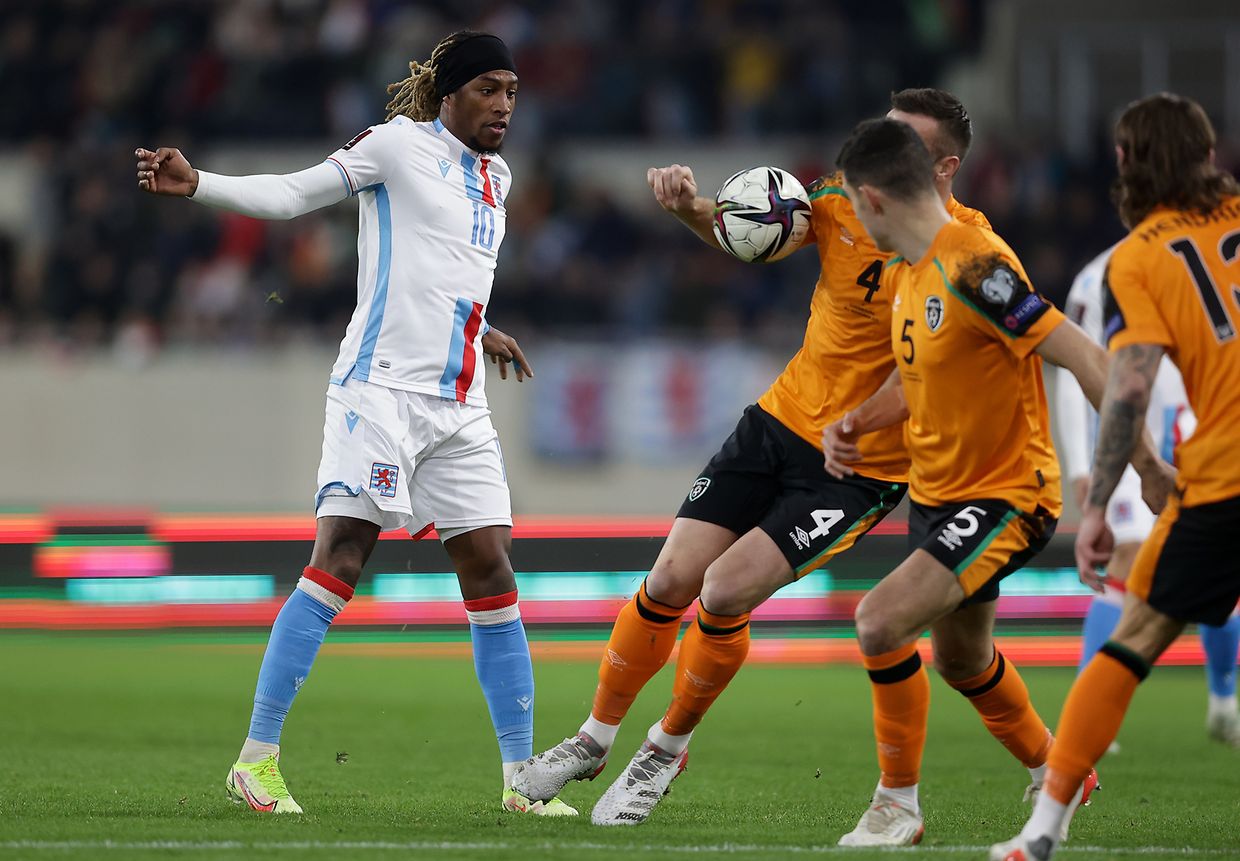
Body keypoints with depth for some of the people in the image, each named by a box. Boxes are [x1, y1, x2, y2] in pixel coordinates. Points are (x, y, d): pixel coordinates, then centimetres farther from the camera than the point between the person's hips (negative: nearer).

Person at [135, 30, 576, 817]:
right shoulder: (401, 145, -3)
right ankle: (257, 757, -13)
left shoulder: (496, 177, 18)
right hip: (381, 388, -7)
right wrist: (195, 185, -18)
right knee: (340, 559, -15)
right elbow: (290, 194, -5)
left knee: (493, 574, 4)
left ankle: (521, 776, 9)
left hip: (460, 411, 7)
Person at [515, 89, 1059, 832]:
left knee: (726, 594, -15)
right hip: (782, 418, 5)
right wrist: (690, 205, -16)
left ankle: (669, 747, 10)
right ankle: (595, 740, 20)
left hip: (863, 468, -5)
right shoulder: (847, 200, -3)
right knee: (670, 582, 0)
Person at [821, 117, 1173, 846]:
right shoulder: (905, 273, 4)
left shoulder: (974, 269, -26)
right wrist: (858, 423, 1)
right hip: (938, 492, 10)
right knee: (964, 655, 25)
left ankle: (899, 807, -6)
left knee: (881, 622, -23)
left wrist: (1145, 465, -25)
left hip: (1007, 498, -10)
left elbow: (1085, 359, -26)